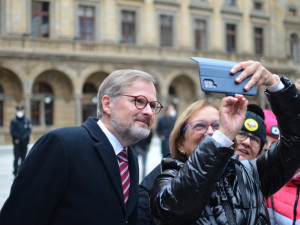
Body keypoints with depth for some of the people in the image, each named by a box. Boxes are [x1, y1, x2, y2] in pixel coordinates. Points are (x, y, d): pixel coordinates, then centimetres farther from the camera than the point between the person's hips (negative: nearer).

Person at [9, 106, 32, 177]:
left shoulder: (27, 121, 10)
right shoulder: (13, 121, 3)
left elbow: (29, 130, 2)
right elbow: (12, 131, -4)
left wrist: (26, 136, -16)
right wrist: (18, 138, -12)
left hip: (24, 143, 3)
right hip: (17, 143, -3)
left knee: (23, 158, 7)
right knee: (16, 157, -9)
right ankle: (15, 173, -6)